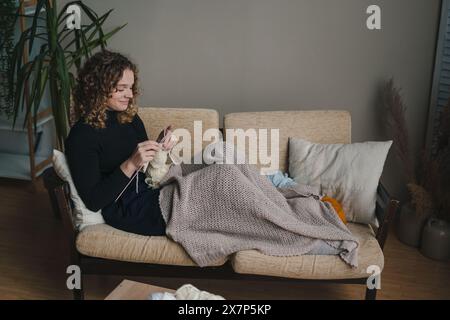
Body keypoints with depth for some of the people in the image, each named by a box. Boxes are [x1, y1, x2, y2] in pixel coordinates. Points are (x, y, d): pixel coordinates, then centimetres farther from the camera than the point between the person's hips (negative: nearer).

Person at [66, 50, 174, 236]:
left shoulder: (130, 118, 7)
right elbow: (93, 201, -15)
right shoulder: (81, 136, -12)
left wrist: (160, 149, -8)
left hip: (150, 193, 7)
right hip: (127, 210, -6)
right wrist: (130, 165, -25)